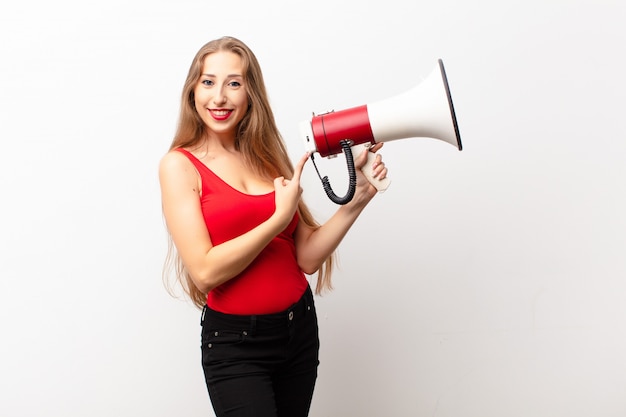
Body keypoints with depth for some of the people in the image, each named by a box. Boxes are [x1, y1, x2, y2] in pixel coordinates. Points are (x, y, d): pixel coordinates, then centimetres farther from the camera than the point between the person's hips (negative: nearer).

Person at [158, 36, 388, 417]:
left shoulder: (267, 157, 6)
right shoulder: (181, 165, -7)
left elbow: (307, 257, 0)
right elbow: (205, 271, -17)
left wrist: (355, 201, -10)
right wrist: (281, 217, -16)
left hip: (300, 327, 5)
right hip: (234, 341, -5)